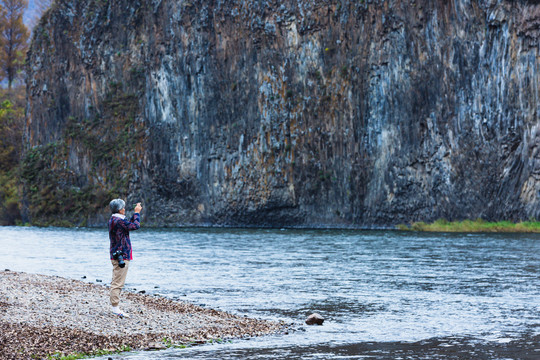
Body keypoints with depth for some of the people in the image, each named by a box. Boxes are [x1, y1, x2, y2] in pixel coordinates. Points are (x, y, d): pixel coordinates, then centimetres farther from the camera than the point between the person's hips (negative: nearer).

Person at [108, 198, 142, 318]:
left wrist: (136, 213, 20)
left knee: (116, 282, 13)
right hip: (121, 256, -11)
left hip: (116, 255, 11)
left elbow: (129, 224, 23)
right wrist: (137, 213, -5)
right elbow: (135, 226, -19)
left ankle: (115, 307, 17)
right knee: (118, 283, -9)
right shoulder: (119, 221, -18)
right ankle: (115, 308, -9)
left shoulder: (113, 220, 14)